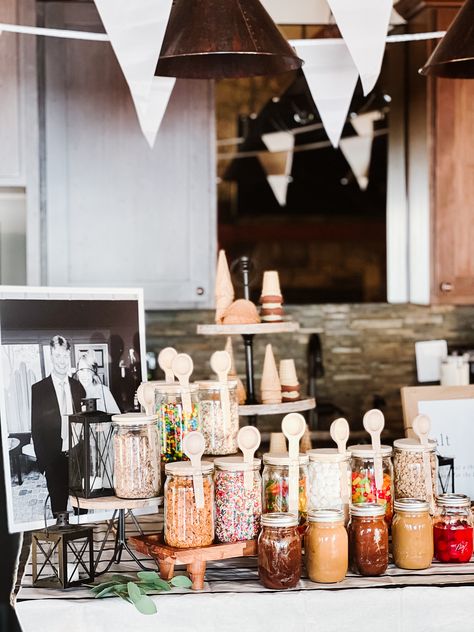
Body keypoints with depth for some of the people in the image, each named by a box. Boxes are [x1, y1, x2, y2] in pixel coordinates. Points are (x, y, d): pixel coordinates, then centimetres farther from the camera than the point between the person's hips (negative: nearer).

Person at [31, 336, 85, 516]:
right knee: (59, 505, 2)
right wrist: (43, 461, -6)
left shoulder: (78, 387, 8)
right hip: (55, 458, -3)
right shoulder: (38, 389, -3)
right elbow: (36, 429, -2)